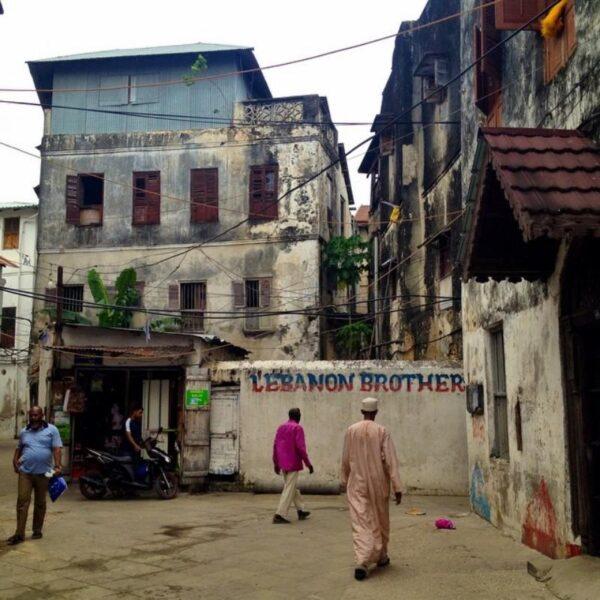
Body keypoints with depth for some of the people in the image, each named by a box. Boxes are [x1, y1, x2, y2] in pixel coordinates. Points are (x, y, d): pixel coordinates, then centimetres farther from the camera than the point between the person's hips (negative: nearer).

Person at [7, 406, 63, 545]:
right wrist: (15, 460, 3)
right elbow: (19, 448, 22)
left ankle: (37, 531, 21)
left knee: (40, 503, 9)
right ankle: (19, 534, -3)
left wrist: (58, 466, -15)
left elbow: (57, 449, -5)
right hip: (25, 472, 2)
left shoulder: (51, 430, 1)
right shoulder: (24, 432, 12)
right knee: (22, 501, -5)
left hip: (43, 473, -2)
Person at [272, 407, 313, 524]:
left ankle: (301, 510, 27)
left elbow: (275, 446, 11)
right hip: (293, 464, -7)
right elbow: (301, 448, -16)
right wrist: (308, 464, -9)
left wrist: (276, 464, 17)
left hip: (283, 464, 8)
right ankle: (280, 515, -8)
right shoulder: (297, 428, -10)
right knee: (289, 489, -4)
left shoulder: (281, 427, 11)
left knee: (293, 487, 19)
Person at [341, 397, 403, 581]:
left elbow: (345, 459, 5)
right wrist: (397, 487, -7)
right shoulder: (382, 431, -8)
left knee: (360, 523, -3)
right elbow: (391, 461, -10)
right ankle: (381, 556, 32)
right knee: (380, 522, 18)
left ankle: (362, 562, -17)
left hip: (357, 484, 0)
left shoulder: (351, 431, -2)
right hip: (378, 483, 0)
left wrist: (345, 480, 20)